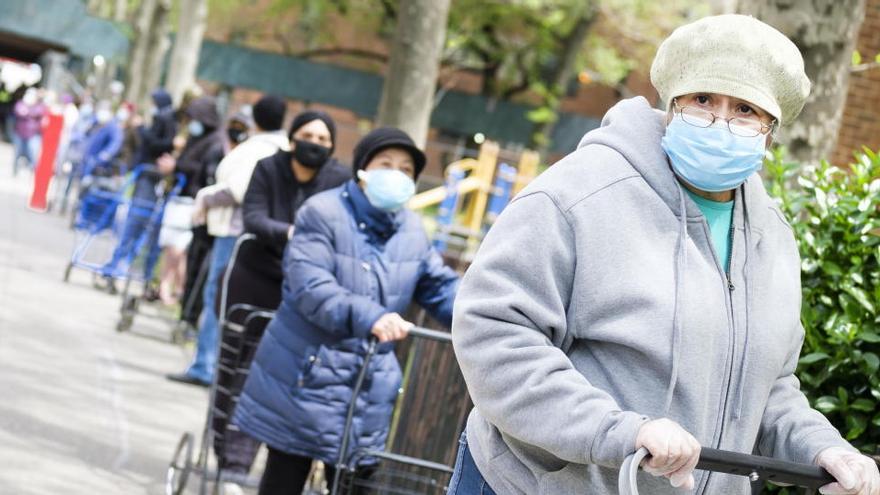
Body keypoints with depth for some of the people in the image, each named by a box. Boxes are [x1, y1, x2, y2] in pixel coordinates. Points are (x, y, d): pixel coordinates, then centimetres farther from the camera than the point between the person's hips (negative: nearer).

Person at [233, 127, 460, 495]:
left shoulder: (412, 230, 7)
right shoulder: (322, 213, -14)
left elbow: (440, 287, 12)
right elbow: (310, 287, -27)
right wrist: (369, 317, -43)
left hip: (368, 387, 5)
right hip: (305, 377, -5)